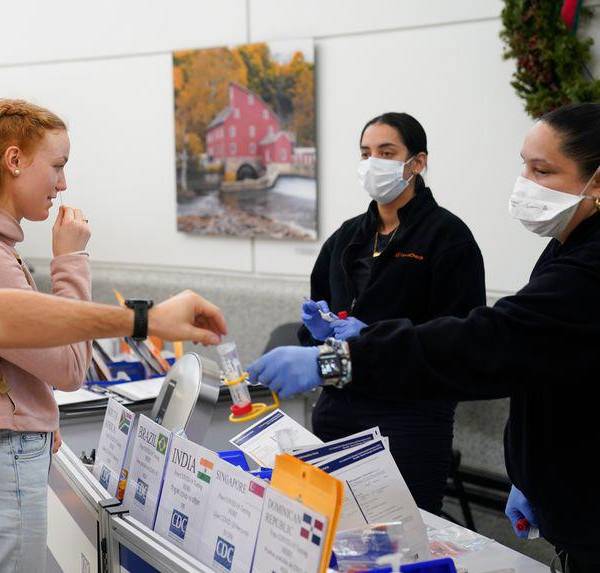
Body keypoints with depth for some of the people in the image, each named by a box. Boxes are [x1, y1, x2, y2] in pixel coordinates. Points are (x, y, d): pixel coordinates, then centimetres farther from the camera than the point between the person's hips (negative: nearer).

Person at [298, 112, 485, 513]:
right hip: (339, 407, 5)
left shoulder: (447, 234, -5)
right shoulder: (347, 237, 13)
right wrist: (318, 328, -2)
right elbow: (318, 308, 21)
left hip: (412, 412, -5)